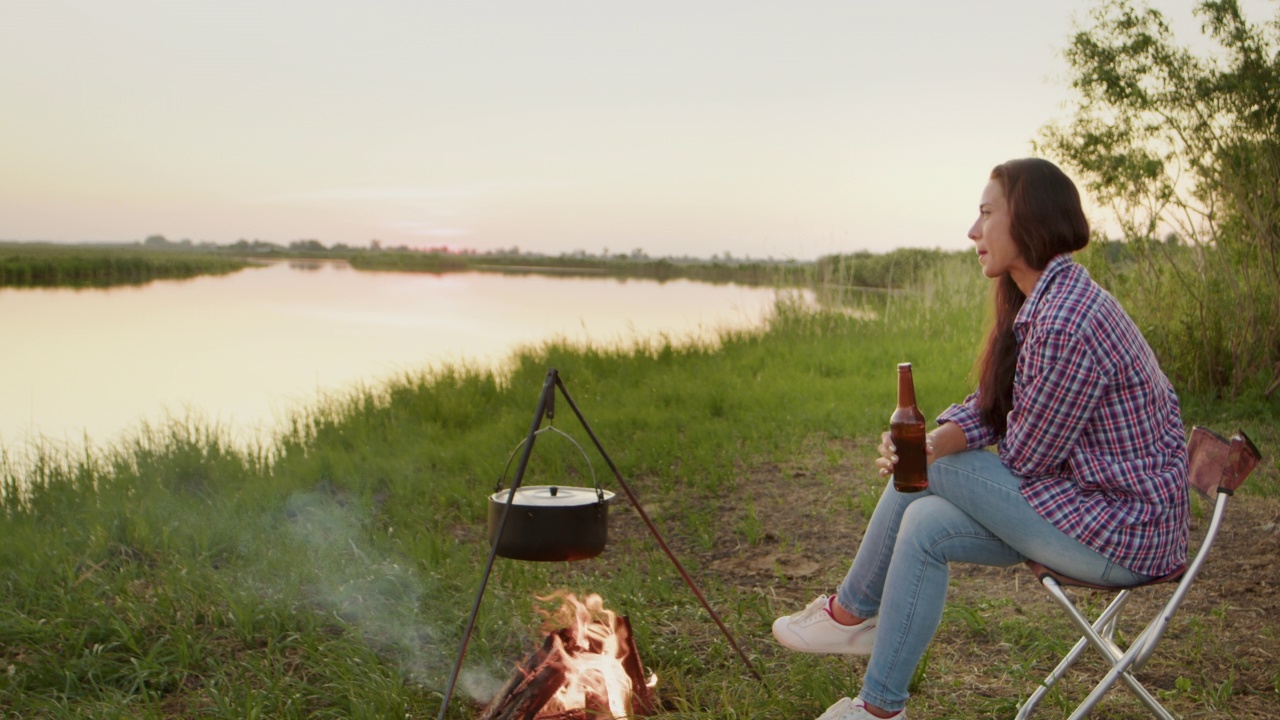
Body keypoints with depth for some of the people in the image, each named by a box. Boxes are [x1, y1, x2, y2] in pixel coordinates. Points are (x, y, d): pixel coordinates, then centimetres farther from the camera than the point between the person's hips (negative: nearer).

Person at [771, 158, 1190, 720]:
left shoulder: (1066, 323, -26)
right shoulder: (1037, 302, 7)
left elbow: (1025, 456, -20)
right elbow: (987, 408, 6)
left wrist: (930, 456, 0)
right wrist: (932, 439, -15)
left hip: (1122, 531, -9)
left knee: (930, 468, -11)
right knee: (926, 523, 0)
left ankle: (851, 611, 8)